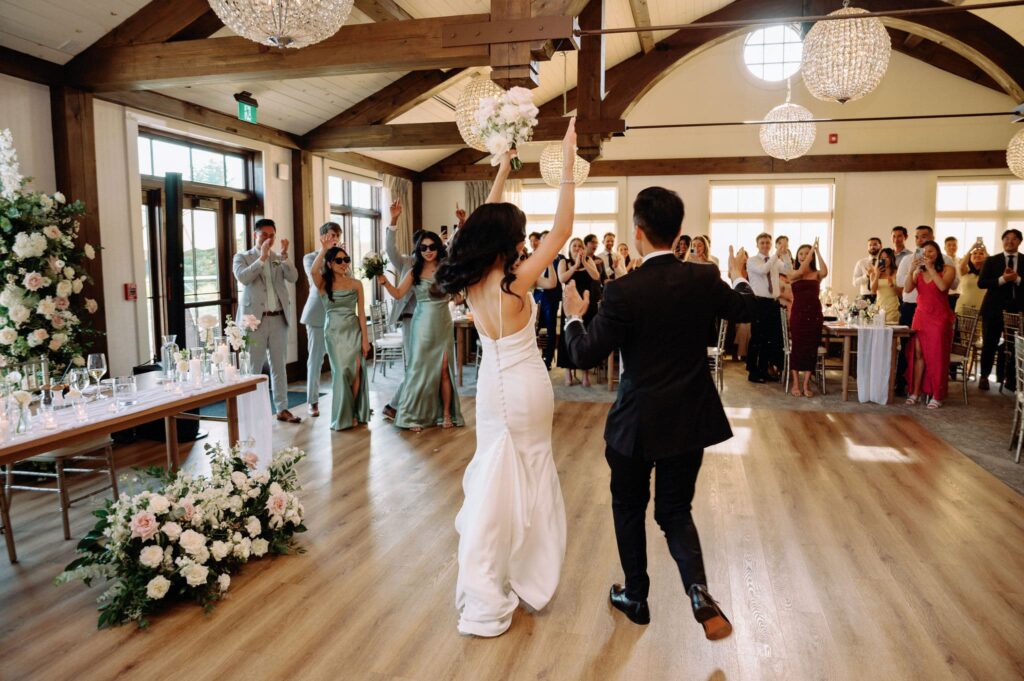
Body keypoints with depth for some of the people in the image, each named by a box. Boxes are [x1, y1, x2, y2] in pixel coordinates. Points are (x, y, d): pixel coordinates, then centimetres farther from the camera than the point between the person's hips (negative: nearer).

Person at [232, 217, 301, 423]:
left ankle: (282, 409, 14)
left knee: (279, 366, 8)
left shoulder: (279, 258, 12)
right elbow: (243, 278, -17)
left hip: (279, 318, 4)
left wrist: (284, 255, -13)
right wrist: (262, 257, -18)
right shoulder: (242, 257, 3)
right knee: (253, 367, 0)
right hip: (255, 319, -4)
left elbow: (293, 278, -3)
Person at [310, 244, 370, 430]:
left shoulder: (356, 283, 4)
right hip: (334, 331, -2)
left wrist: (365, 338, 0)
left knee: (356, 371, -3)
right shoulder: (323, 284, 0)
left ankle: (355, 413, 13)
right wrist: (323, 248, -29)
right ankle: (343, 416, 9)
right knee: (342, 372, -5)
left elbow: (361, 312, 4)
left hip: (354, 331, 2)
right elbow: (314, 271, -24)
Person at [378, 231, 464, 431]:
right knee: (420, 368, 3)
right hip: (423, 324, 0)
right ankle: (414, 416, 12)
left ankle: (446, 414, 12)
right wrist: (384, 282, -18)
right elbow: (398, 294, -1)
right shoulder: (414, 272, 3)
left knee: (444, 369, 1)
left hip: (443, 323, 0)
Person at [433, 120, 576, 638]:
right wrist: (568, 159, -15)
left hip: (491, 384, 6)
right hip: (525, 386, -6)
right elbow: (562, 229, -20)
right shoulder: (514, 282, -21)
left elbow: (486, 224, 11)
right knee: (529, 475, 12)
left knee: (494, 476, 14)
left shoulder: (471, 280, -4)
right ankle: (525, 574, 28)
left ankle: (485, 590, 19)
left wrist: (503, 167, 17)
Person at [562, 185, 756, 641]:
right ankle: (698, 590, -4)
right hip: (690, 420, 4)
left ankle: (635, 597, 31)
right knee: (676, 511, 17)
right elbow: (744, 309, 15)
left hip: (637, 423, -4)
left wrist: (573, 317, 5)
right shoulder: (704, 279, -5)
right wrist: (739, 278, 36)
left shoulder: (623, 292, -19)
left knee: (629, 509, 18)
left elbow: (587, 354, -14)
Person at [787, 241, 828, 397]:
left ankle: (806, 384, 10)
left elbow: (825, 271, -16)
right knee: (796, 348, 1)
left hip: (814, 314, 2)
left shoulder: (817, 274, 7)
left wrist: (817, 251, -14)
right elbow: (801, 270, -18)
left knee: (811, 349, 2)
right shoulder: (793, 274, 3)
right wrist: (812, 249, -14)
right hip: (798, 314, -2)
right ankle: (795, 384, 9)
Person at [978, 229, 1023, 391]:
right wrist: (1002, 279, -17)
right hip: (994, 309, -1)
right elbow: (981, 283, -5)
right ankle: (984, 376, 16)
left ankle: (1011, 378, 16)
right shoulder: (992, 260, 4)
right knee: (989, 345, 4)